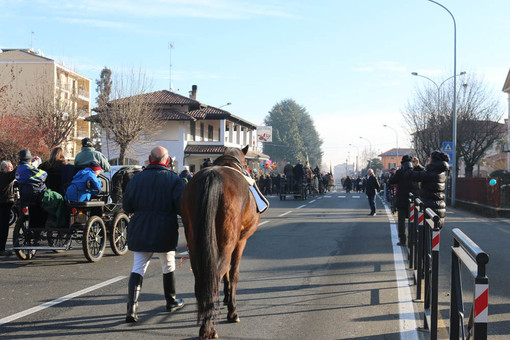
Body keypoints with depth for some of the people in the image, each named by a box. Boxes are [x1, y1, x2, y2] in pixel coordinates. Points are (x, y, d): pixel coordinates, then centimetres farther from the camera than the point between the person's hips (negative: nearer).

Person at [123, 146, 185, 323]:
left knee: (138, 268, 4)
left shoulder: (137, 179, 1)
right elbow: (182, 207, -12)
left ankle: (132, 307, -12)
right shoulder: (174, 180, -5)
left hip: (139, 231, 1)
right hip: (165, 233, -1)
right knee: (168, 267, 18)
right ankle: (171, 302, 34)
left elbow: (126, 207, 4)